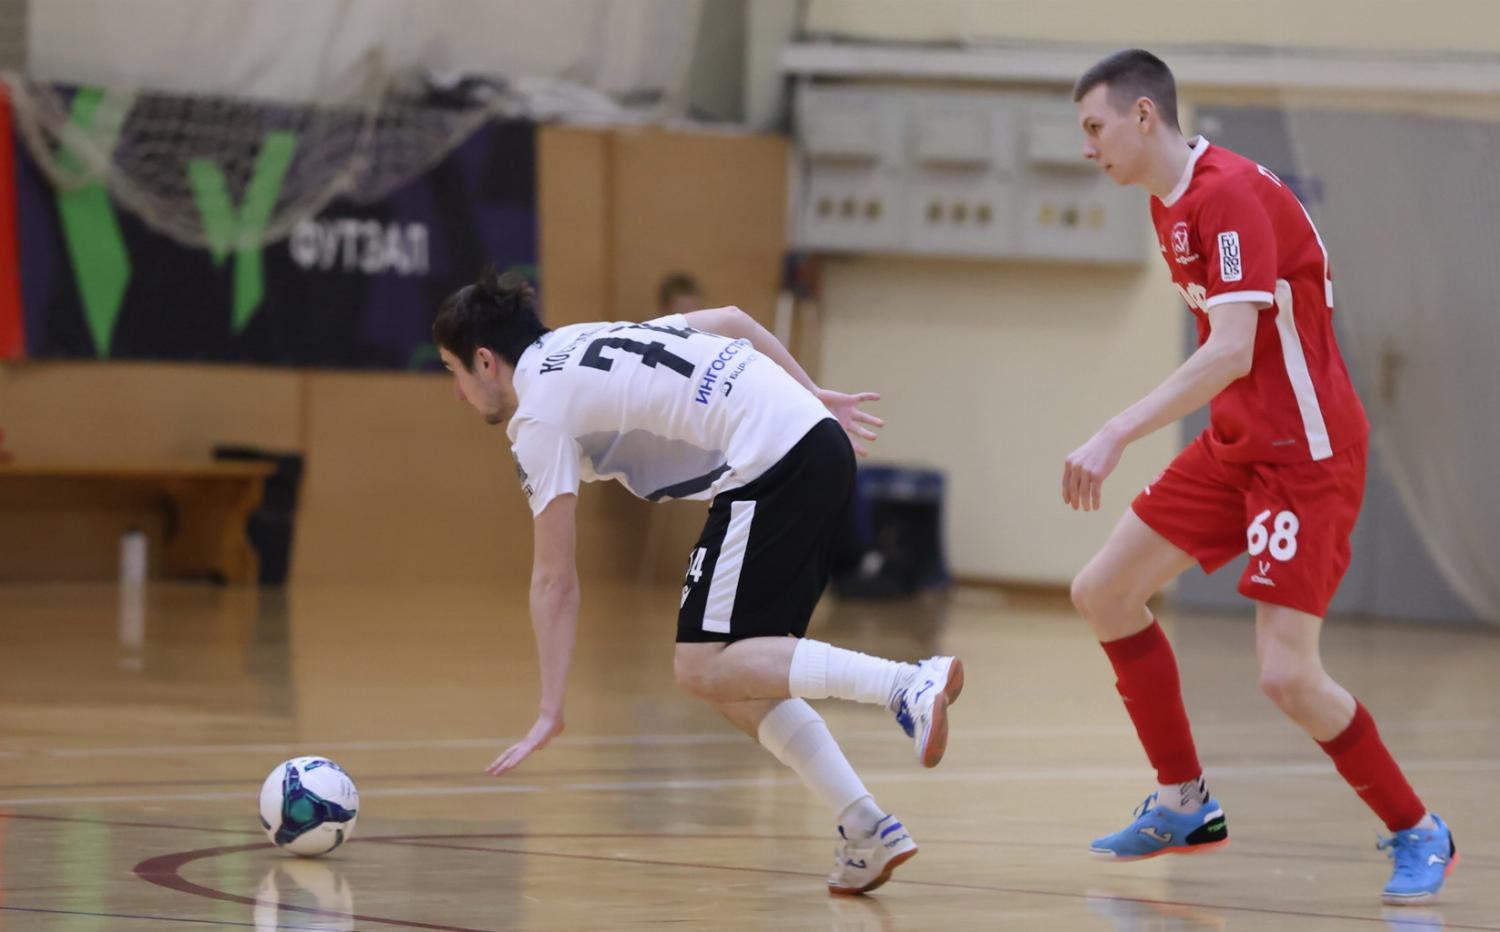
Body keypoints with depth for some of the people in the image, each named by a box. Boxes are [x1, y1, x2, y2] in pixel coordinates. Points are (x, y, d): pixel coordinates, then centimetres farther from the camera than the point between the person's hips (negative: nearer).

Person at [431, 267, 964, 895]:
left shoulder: (540, 416, -4)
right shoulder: (586, 340, 21)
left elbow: (554, 581, -5)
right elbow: (729, 319, 23)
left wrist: (550, 713, -2)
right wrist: (812, 396, 27)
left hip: (774, 467, -9)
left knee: (703, 668, -8)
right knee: (731, 675, 10)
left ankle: (908, 685, -25)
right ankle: (866, 831, 1)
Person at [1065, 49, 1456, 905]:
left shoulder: (1231, 194, -22)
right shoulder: (1170, 202, 9)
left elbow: (1232, 353, -31)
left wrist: (1115, 437, -35)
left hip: (1307, 455, -10)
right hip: (1237, 445, 10)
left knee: (1288, 675, -16)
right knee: (1104, 593, 8)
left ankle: (1418, 834, 4)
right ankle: (1186, 805, 18)